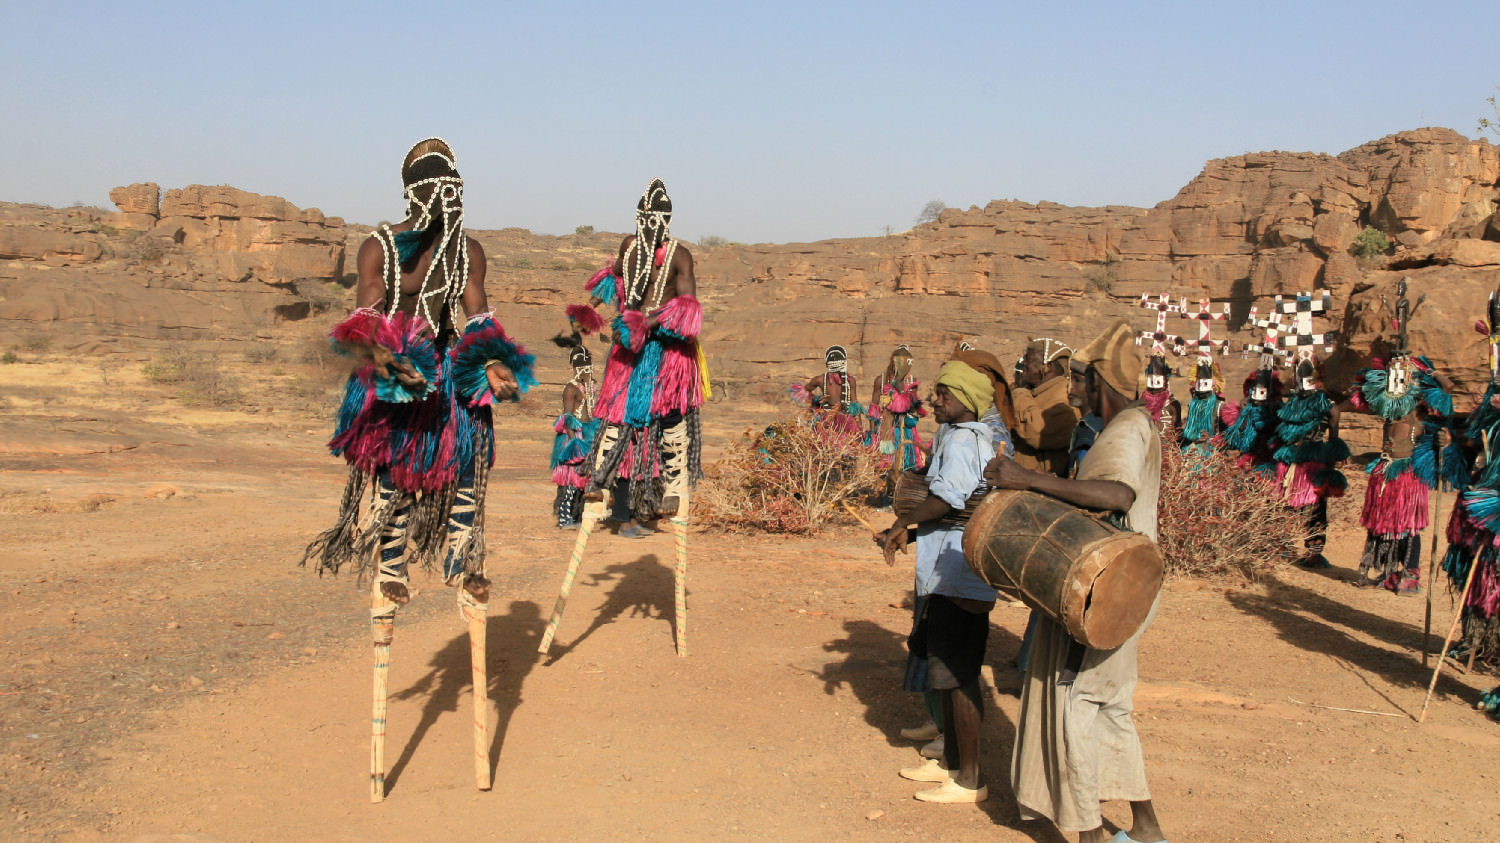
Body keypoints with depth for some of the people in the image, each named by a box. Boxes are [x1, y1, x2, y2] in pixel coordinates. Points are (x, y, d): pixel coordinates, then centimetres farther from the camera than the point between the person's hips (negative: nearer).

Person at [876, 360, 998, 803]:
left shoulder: (961, 440, -15)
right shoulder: (979, 440, 17)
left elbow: (948, 497, -33)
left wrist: (903, 522, -20)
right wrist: (908, 533, 16)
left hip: (958, 579, -11)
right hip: (950, 578, 11)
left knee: (958, 676, -4)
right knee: (947, 671, 19)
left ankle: (969, 781, 4)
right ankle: (950, 761, 31)